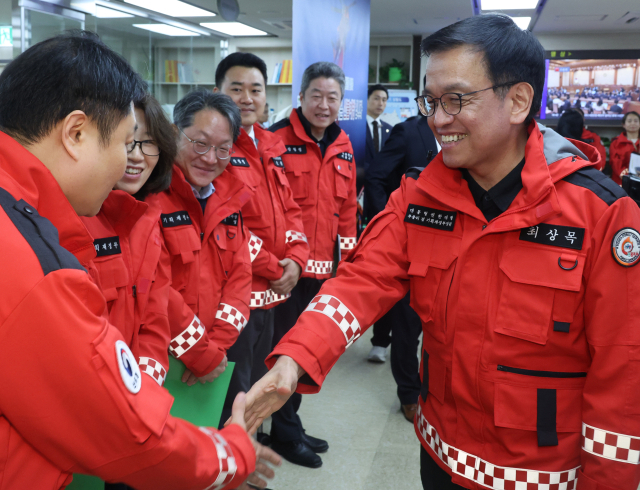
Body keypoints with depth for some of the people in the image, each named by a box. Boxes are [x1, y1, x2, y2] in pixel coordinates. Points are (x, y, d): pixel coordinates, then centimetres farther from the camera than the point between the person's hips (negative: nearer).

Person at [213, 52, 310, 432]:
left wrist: (295, 258, -4)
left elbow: (290, 208, 14)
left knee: (259, 386, 21)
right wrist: (274, 269, -14)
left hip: (273, 290, 8)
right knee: (232, 391, 3)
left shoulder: (272, 147, 13)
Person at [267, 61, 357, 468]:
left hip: (322, 265, 6)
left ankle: (288, 423, 34)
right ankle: (286, 433, 23)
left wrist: (345, 254, 13)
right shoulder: (279, 139, -10)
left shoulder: (343, 145, 9)